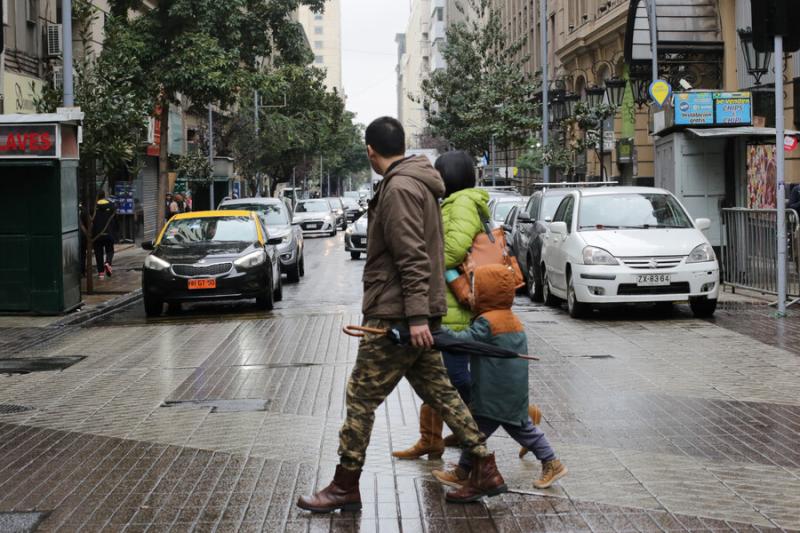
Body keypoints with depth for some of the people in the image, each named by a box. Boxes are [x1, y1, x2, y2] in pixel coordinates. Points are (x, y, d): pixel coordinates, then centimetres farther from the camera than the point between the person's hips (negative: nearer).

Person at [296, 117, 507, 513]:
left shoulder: (399, 188, -15)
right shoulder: (419, 183, 17)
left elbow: (412, 258, -22)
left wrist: (416, 315, -25)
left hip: (397, 316, -10)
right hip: (415, 315, 10)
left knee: (361, 397, -3)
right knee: (437, 390, 13)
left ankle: (345, 487, 4)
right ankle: (486, 471, 14)